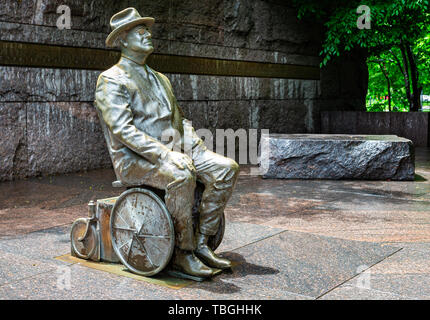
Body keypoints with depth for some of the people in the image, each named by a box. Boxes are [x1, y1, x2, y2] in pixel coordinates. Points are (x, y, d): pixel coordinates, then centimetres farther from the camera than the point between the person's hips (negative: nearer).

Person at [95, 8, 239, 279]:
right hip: (134, 160, -7)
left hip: (174, 152, 7)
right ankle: (183, 253, -19)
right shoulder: (112, 80, -2)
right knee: (181, 176, -36)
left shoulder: (160, 79, 23)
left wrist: (191, 147, 1)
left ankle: (201, 243, -8)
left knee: (227, 168, -13)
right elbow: (123, 129, -15)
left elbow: (180, 119, 23)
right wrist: (164, 154, -25)